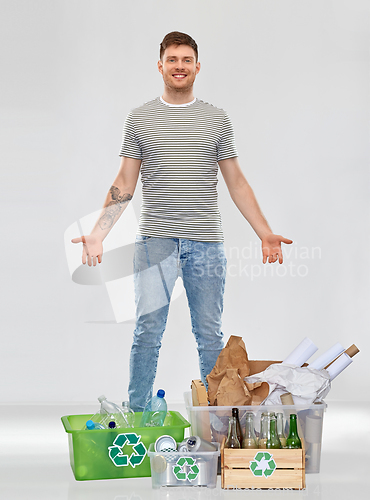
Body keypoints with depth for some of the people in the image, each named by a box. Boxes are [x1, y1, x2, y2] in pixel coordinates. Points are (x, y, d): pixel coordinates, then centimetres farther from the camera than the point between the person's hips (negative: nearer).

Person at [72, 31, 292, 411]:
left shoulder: (217, 120, 10)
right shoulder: (139, 119, 7)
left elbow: (236, 182, 12)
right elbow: (124, 185, 7)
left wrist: (266, 234, 7)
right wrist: (97, 234, -3)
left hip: (206, 244, 1)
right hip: (155, 241, -1)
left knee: (210, 335, 5)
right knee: (147, 333, -3)